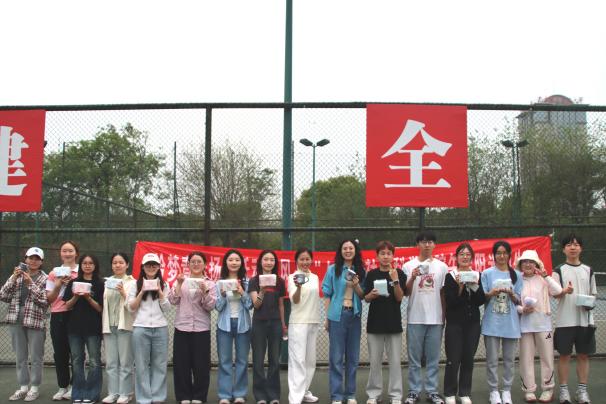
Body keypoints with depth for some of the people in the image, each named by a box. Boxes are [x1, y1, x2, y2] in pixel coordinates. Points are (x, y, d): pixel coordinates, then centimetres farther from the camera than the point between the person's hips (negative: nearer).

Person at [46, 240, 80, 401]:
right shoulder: (54, 273, 9)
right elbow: (49, 298, 7)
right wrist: (58, 286, -10)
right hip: (58, 315, 3)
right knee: (60, 352, 6)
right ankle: (62, 387, 16)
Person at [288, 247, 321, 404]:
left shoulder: (315, 277, 11)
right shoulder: (293, 277, -6)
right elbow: (295, 300, -18)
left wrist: (318, 319, 17)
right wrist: (299, 286, -38)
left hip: (313, 322, 6)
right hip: (298, 322, -6)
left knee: (310, 359, 12)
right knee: (298, 360, -10)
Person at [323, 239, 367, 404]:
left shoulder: (361, 271, 8)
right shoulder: (333, 269, 1)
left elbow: (362, 296, 8)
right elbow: (327, 294, 1)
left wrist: (356, 285, -12)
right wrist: (327, 317, -3)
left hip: (354, 315, 3)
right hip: (337, 315, -3)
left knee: (353, 356, 8)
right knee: (336, 357, -1)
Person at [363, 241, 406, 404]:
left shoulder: (399, 273, 0)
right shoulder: (371, 274, 4)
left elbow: (399, 297, -7)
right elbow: (366, 299, 5)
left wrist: (395, 280, -20)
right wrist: (372, 294, -16)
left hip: (394, 323, -1)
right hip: (375, 322, 1)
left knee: (395, 361, 1)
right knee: (375, 361, 6)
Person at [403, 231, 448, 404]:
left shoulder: (442, 266, 7)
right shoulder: (409, 266, 2)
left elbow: (443, 293, 9)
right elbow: (405, 293, 0)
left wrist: (444, 316, 7)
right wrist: (413, 278, -16)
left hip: (436, 319, 1)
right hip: (415, 318, -1)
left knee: (433, 358, 7)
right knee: (414, 358, 4)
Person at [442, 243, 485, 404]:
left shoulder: (477, 276, 7)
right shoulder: (450, 277, -3)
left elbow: (481, 301, 1)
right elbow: (450, 302, -9)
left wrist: (475, 286, -13)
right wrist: (460, 287, -20)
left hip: (473, 323, 3)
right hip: (454, 324, -3)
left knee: (468, 359, 6)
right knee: (453, 360, -4)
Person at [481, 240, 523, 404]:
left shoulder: (516, 275, 9)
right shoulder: (487, 274, 4)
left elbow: (518, 300, 7)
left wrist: (511, 294, -13)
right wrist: (492, 293, -18)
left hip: (510, 323, 2)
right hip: (492, 323, -1)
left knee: (509, 359, 5)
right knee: (492, 360, 0)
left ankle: (507, 390, 15)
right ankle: (494, 390, 10)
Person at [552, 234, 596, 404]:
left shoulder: (588, 270, 9)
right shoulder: (559, 270, 1)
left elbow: (593, 294, 14)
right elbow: (555, 294, -6)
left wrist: (591, 303, -8)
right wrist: (565, 291, -28)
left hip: (585, 320, 2)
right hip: (565, 320, -2)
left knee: (583, 355, 5)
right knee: (564, 355, 2)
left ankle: (582, 390, 14)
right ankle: (564, 390, 10)